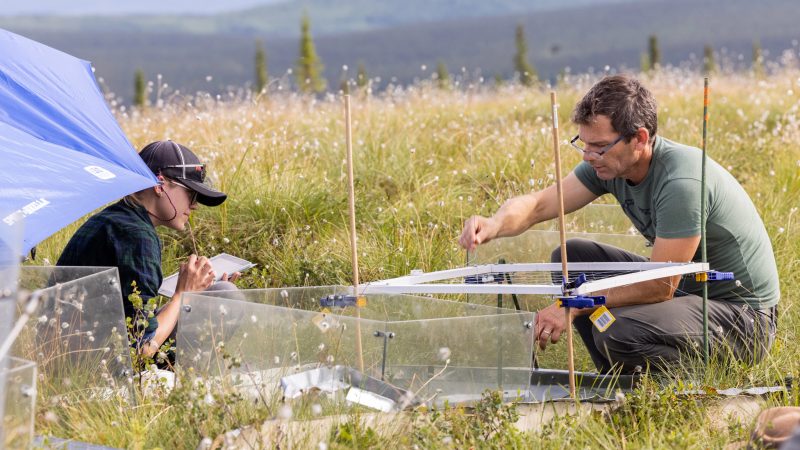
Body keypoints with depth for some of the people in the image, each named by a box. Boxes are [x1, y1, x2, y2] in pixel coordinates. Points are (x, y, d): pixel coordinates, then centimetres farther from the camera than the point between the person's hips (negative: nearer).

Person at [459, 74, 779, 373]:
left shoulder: (681, 180, -29)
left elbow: (661, 286, -26)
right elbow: (537, 204, -2)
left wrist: (573, 306, -23)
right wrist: (494, 225, -25)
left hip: (743, 314, -9)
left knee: (619, 330, -31)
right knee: (570, 257, 3)